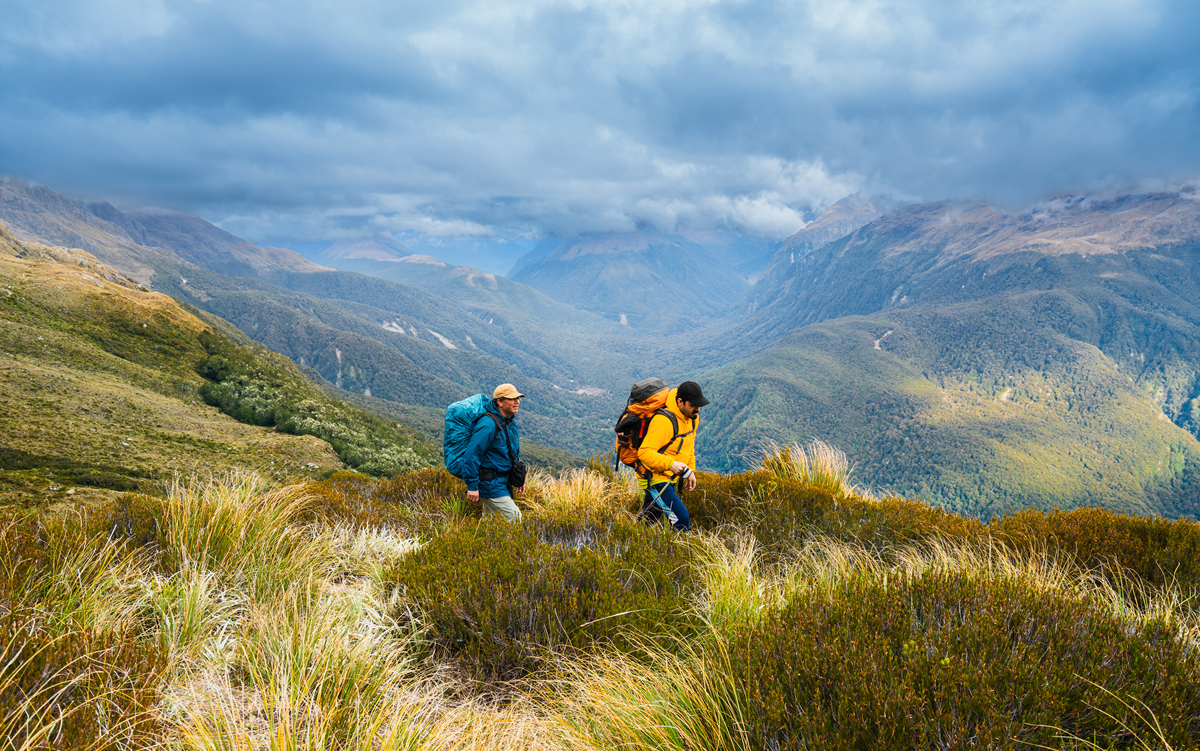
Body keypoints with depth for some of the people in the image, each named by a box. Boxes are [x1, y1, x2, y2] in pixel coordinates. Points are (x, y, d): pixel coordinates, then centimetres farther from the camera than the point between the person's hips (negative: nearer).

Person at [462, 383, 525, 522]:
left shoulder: (511, 422, 11)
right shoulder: (488, 424, -20)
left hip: (502, 482, 10)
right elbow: (472, 454, -23)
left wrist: (519, 479, 20)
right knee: (514, 517, -11)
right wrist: (472, 486, -24)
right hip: (489, 484, -10)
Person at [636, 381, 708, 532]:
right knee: (681, 519, -16)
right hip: (655, 478, -9)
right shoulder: (663, 421, -28)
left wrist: (691, 470, 15)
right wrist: (670, 464, -40)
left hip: (669, 479, 9)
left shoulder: (692, 417, 3)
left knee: (649, 519, 20)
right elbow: (644, 452, -31)